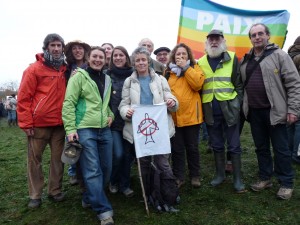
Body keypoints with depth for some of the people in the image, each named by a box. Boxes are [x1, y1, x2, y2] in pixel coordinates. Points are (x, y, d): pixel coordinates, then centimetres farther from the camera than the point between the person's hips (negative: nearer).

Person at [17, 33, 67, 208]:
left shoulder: (65, 69, 9)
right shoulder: (34, 69, -4)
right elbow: (23, 97, -7)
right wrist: (26, 122, -10)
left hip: (60, 123, 4)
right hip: (39, 123, -4)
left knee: (58, 158, 10)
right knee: (35, 159, 7)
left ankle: (55, 190, 24)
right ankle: (35, 195, 20)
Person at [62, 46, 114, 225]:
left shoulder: (107, 79, 15)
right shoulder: (79, 76, -2)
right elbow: (69, 103, -7)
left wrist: (110, 114, 6)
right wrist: (70, 129, -14)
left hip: (104, 130, 7)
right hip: (85, 129, -6)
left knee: (106, 168, 10)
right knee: (93, 170, -6)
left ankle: (89, 199, 30)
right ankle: (103, 209, 2)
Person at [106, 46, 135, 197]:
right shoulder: (107, 75, 1)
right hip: (114, 121, -2)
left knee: (128, 154, 6)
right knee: (118, 154, -7)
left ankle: (124, 185, 25)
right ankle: (113, 181, 21)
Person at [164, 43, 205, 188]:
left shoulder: (194, 68, 4)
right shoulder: (168, 71, 11)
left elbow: (198, 84, -15)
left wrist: (185, 67, -13)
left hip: (190, 115, -2)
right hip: (173, 116, 2)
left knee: (192, 147, 10)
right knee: (177, 148, 8)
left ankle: (195, 175, 26)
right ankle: (179, 176, 21)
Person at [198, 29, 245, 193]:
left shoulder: (232, 59, 1)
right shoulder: (200, 62, 7)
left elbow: (239, 84, 0)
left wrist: (237, 104, -7)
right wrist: (202, 107, 1)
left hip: (229, 109, -2)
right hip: (210, 111, 3)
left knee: (233, 145, 6)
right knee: (217, 145, 14)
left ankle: (237, 178, 18)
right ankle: (220, 174, 29)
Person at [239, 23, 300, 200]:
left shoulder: (279, 55, -3)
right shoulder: (246, 60, 12)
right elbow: (242, 85, 13)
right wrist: (243, 106, 6)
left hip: (274, 111, -5)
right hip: (254, 111, 5)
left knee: (281, 149, 4)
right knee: (261, 147, 14)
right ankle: (265, 178, 29)